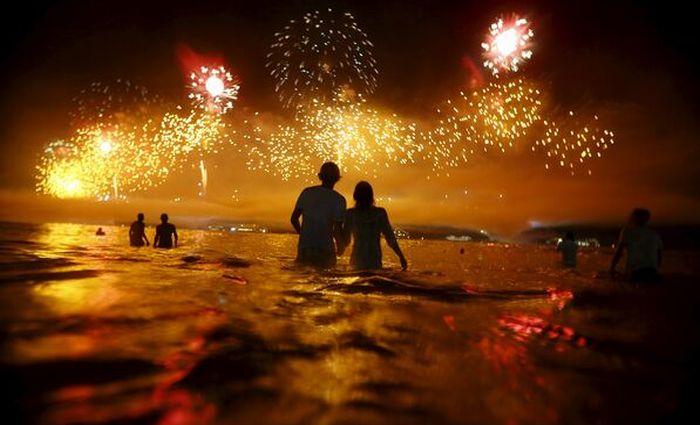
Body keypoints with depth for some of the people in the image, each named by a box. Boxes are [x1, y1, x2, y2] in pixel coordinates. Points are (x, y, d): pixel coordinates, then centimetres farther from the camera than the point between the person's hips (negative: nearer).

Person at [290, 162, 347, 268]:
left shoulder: (306, 192, 2)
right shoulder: (339, 200, -9)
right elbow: (337, 229, -12)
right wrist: (340, 246, 7)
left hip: (304, 247, 3)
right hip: (325, 250, -3)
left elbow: (294, 219, 4)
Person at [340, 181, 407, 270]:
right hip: (375, 261, 0)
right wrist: (401, 257, 2)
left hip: (357, 260, 0)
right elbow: (390, 239, -6)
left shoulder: (350, 213, -5)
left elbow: (345, 240, -2)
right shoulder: (380, 213, -5)